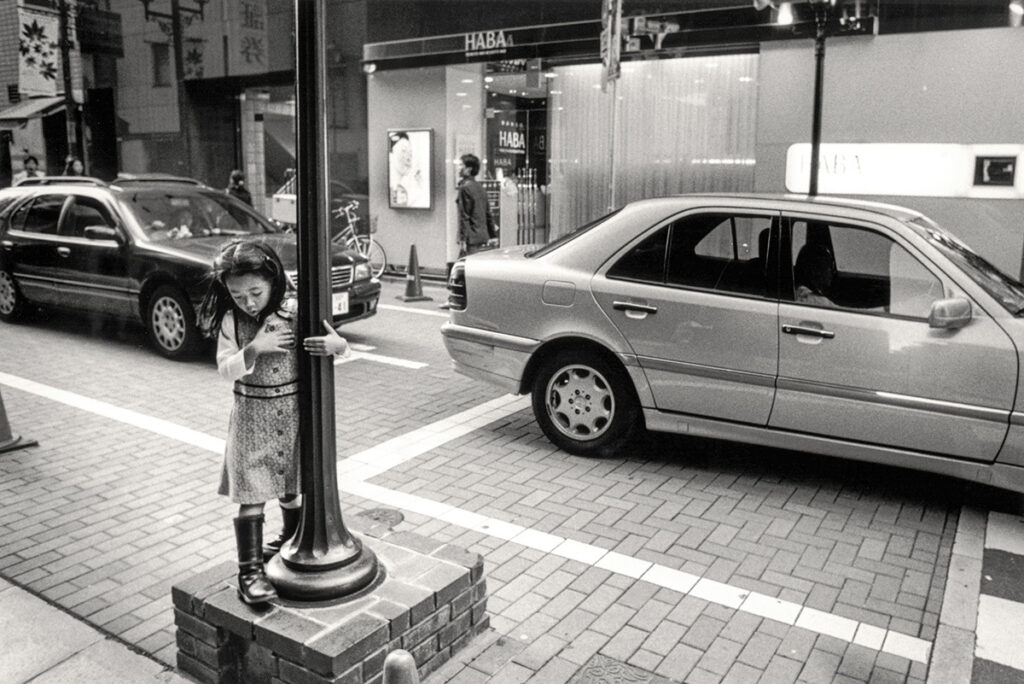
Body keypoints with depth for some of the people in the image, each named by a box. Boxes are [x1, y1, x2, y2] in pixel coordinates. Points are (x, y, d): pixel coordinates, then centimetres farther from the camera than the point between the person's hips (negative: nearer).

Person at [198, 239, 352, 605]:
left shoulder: (296, 311, -10)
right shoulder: (230, 321, -5)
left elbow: (341, 345, -9)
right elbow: (226, 369, -11)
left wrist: (336, 344, -33)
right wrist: (254, 349, -27)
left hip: (294, 411, 1)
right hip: (252, 416, 0)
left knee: (291, 486, 17)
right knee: (251, 494, -2)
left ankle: (291, 539, 43)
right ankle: (250, 569, 5)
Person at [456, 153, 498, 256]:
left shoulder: (465, 188, -10)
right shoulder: (479, 187, 16)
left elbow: (464, 216, -15)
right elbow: (488, 214, 19)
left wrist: (462, 240, -16)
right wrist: (493, 236, 23)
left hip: (472, 240, -9)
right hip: (483, 238, 9)